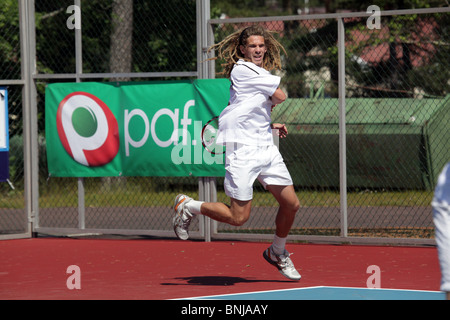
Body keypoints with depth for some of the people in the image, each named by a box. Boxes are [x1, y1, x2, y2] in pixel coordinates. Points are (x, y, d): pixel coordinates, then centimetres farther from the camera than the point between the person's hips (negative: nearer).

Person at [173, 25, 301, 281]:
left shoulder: (262, 73, 19)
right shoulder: (242, 69, -10)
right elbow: (279, 96, -8)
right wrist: (271, 103, 14)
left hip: (266, 148, 9)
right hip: (242, 149, -9)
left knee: (291, 204, 4)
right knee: (238, 217, -10)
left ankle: (277, 253, 27)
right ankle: (188, 206, 13)